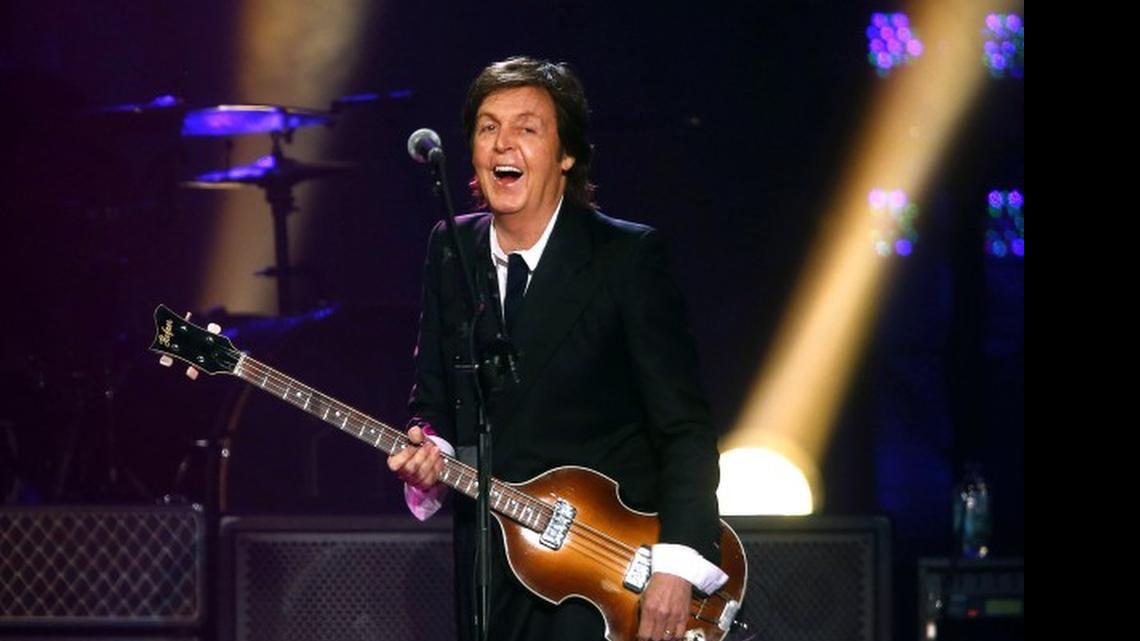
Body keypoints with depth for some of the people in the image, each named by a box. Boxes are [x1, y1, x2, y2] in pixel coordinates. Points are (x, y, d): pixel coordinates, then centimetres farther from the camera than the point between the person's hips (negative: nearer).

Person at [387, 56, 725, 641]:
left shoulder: (628, 256, -10)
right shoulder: (449, 250, 5)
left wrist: (678, 563, -20)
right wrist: (428, 448, -9)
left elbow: (684, 426, -12)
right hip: (489, 567, 5)